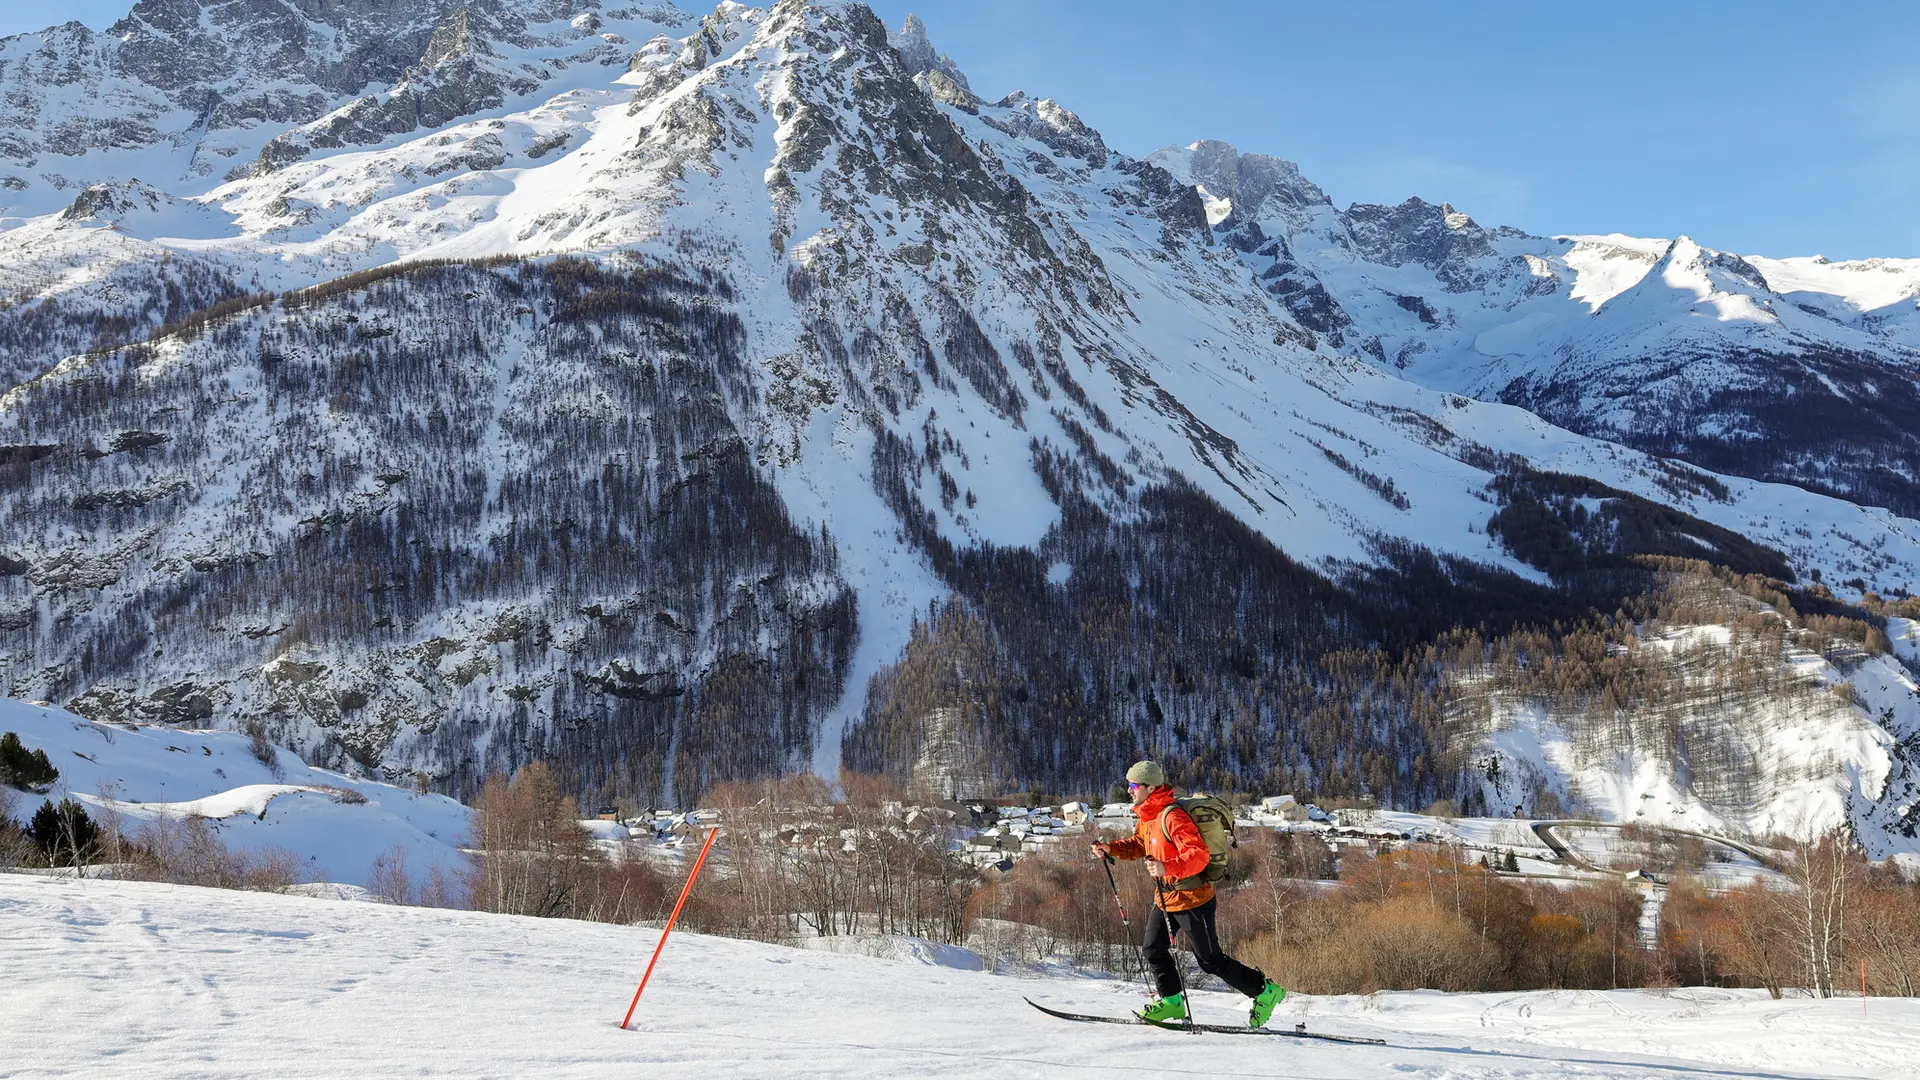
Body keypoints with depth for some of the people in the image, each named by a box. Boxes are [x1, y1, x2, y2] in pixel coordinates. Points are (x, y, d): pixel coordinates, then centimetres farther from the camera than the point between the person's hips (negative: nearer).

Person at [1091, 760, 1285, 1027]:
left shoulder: (1173, 817, -24)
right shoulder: (1146, 817, 6)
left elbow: (1198, 855, -31)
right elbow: (1139, 845, 24)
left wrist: (1167, 868, -44)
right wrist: (1111, 848, 8)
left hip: (1192, 900, -9)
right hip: (1164, 898, 9)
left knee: (1211, 961, 0)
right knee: (1153, 950, 11)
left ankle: (1264, 990, 13)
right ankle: (1171, 1002, 26)